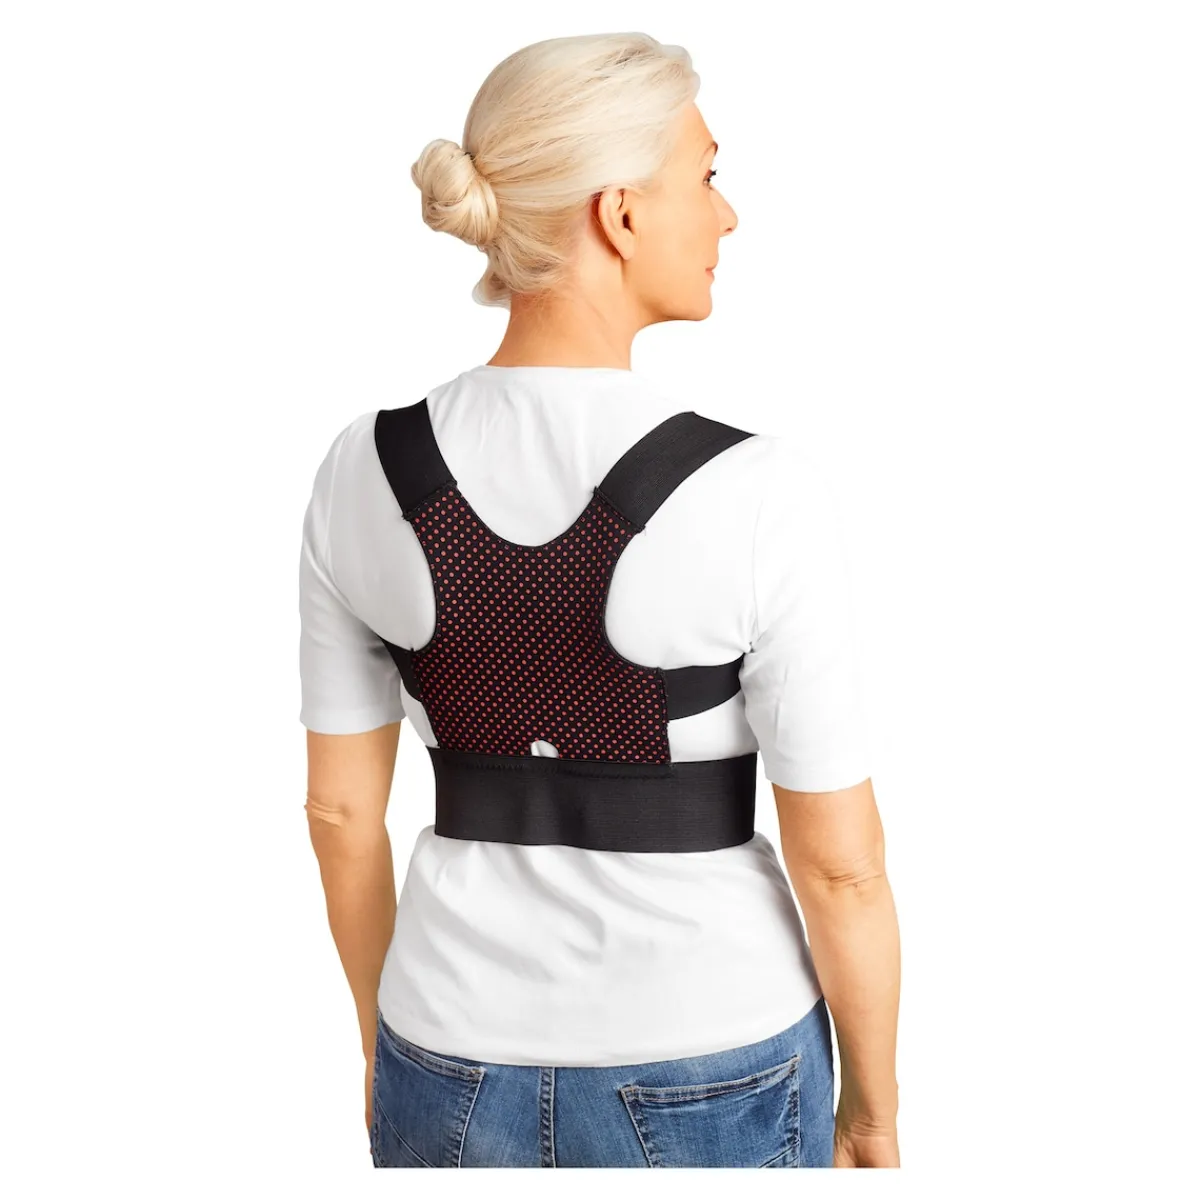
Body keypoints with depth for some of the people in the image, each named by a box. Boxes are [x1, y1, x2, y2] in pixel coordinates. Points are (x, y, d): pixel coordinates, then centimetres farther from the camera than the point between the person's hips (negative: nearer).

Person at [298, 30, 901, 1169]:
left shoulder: (362, 475, -11)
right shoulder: (757, 494, -23)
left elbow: (340, 810, -1)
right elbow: (837, 861, -15)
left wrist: (389, 1041, 15)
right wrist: (874, 1105, 2)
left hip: (464, 1069, 3)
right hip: (708, 1085, -2)